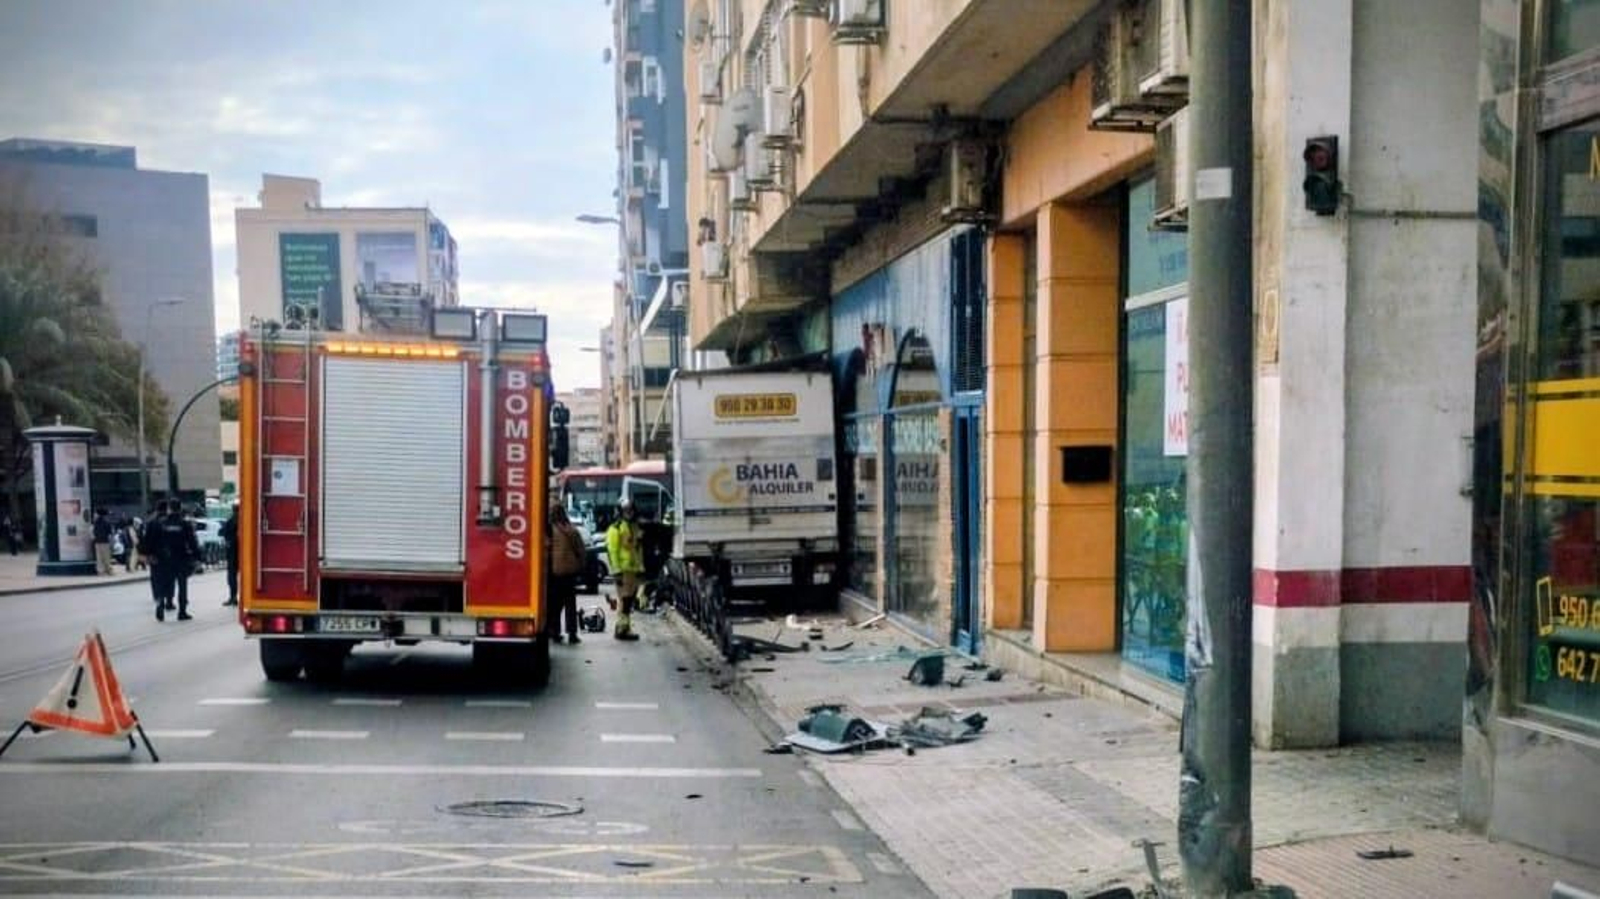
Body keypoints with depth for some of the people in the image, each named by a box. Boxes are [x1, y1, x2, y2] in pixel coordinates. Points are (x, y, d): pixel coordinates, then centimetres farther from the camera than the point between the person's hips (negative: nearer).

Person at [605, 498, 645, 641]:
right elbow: (612, 551, -12)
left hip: (634, 569, 8)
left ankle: (626, 628, 16)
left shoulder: (635, 527, 19)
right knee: (624, 600, -11)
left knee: (630, 600, 10)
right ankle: (621, 629, -10)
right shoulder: (615, 528, -7)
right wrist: (617, 570, -17)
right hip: (623, 570, -8)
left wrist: (640, 567, 16)